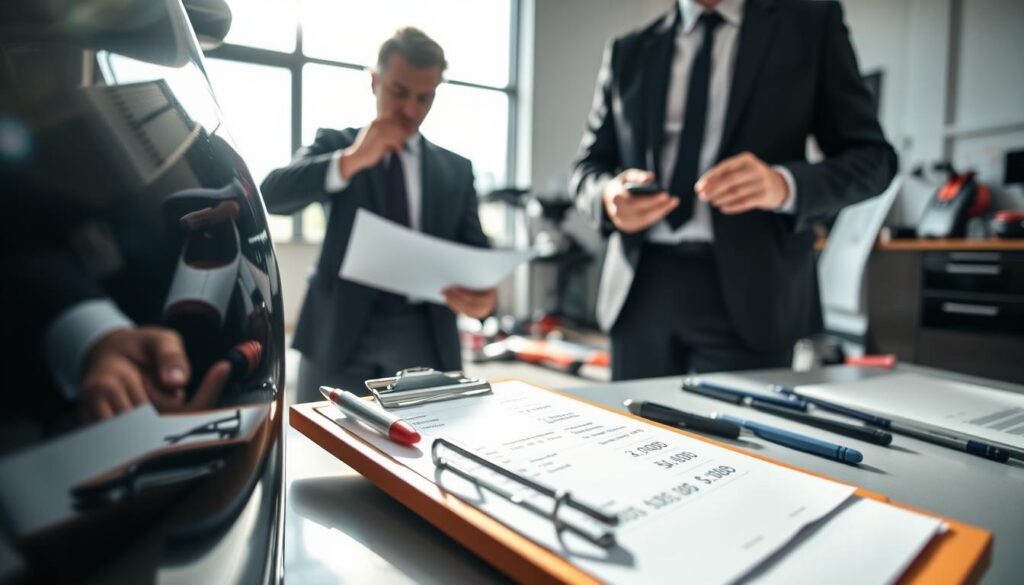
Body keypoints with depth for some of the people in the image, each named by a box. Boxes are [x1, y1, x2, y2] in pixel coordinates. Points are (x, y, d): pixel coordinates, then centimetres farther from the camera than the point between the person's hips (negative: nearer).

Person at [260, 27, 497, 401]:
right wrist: (350, 160, -18)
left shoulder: (456, 169, 12)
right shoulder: (335, 144, 8)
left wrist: (484, 292, -16)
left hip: (425, 340, 2)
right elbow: (272, 196, -6)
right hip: (340, 333, -1)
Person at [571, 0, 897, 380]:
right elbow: (588, 167, 13)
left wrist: (784, 184, -19)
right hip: (640, 288, 3)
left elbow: (872, 158, 2)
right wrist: (609, 195, -12)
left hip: (748, 289, -2)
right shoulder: (627, 52, 13)